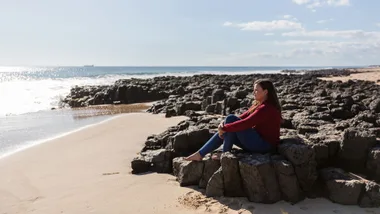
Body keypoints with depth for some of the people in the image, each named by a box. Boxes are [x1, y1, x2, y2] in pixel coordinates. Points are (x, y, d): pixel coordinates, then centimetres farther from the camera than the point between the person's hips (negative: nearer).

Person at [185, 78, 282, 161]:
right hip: (257, 139, 10)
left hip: (263, 145, -10)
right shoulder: (259, 104, 11)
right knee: (223, 132, 3)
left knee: (231, 119, -17)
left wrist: (224, 128, -19)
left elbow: (244, 124, -29)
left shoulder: (266, 109, -22)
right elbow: (242, 117, 7)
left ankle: (225, 154, -4)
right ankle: (199, 154, 3)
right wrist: (223, 124, -8)